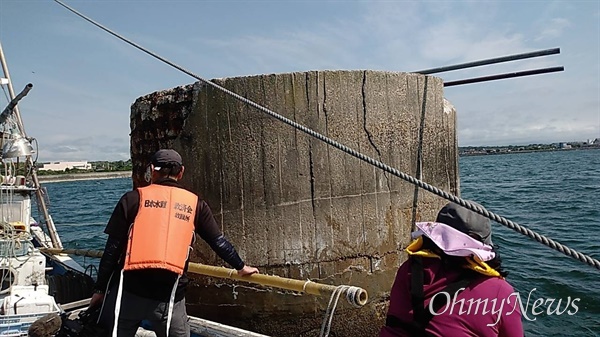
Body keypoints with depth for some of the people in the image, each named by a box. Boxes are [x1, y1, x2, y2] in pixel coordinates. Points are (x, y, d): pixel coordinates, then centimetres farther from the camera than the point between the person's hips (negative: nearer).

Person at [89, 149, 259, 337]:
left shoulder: (133, 198, 1)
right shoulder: (195, 204, 6)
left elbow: (112, 247, 0)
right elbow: (219, 242, 11)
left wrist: (100, 289, 8)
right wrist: (240, 266, 25)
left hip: (128, 289, 0)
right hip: (169, 295, 1)